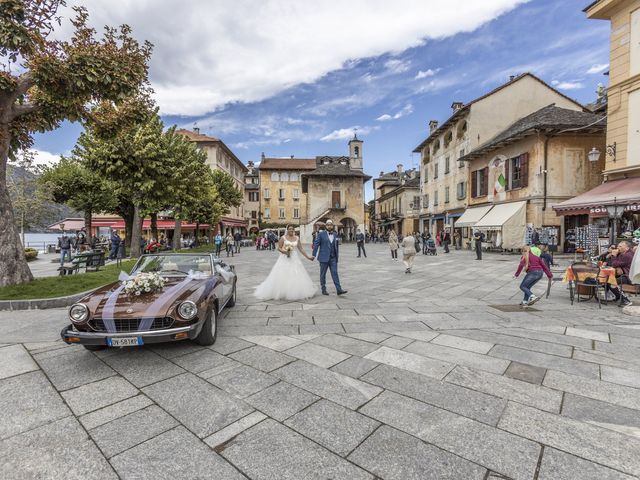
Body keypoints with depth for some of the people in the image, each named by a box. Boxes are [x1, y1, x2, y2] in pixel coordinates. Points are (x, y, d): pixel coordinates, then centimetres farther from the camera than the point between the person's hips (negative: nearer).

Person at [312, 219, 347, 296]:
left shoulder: (335, 234, 9)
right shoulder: (321, 234, -3)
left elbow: (337, 246, 13)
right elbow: (316, 244, -5)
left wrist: (337, 256, 10)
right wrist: (313, 255, -11)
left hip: (333, 258, 3)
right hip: (324, 257, -3)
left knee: (335, 273, -1)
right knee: (323, 274, 7)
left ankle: (339, 289, -3)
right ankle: (323, 289, 18)